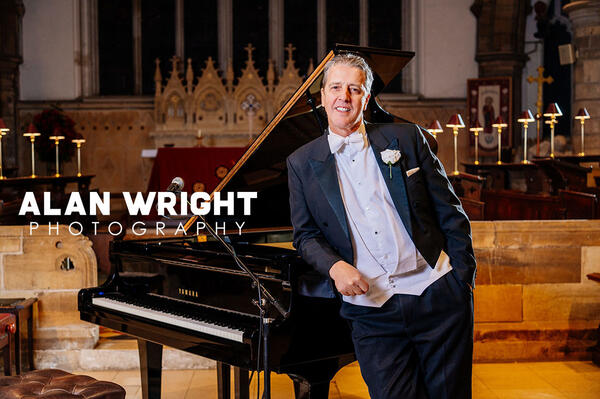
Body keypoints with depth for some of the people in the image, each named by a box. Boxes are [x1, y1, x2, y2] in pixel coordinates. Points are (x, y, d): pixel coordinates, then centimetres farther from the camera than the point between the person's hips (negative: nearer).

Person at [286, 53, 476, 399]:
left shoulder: (406, 138, 5)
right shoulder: (302, 164, 6)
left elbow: (450, 212, 6)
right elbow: (306, 236, 10)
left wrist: (464, 277, 1)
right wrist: (334, 266, -11)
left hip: (437, 295, 0)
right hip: (371, 310, 0)